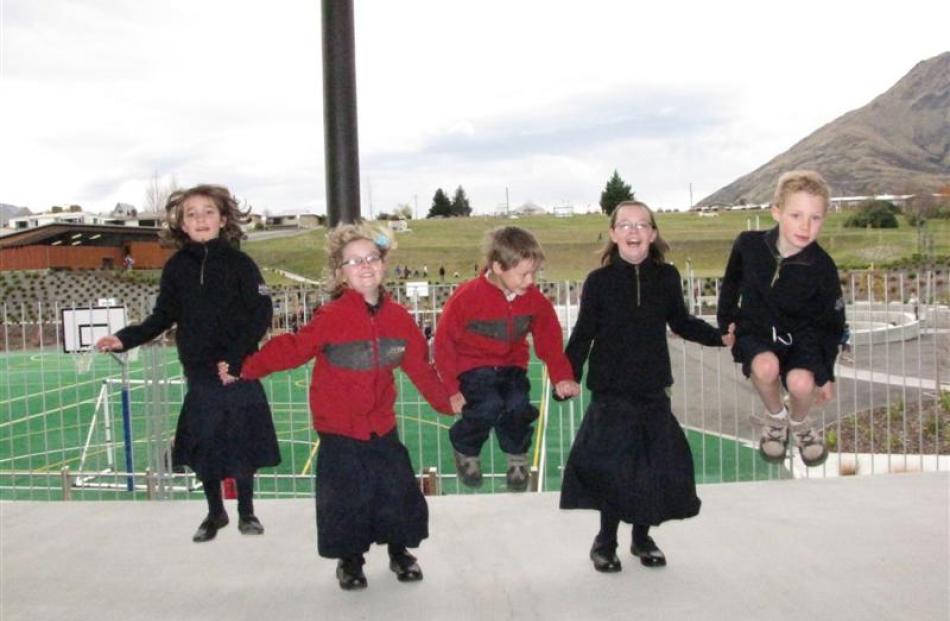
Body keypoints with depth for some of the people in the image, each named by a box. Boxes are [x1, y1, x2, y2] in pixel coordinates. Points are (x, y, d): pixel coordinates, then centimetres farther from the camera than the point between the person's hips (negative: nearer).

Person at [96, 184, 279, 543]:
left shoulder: (239, 263, -6)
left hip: (239, 372, -2)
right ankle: (215, 513, 27)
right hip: (199, 374, 3)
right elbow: (163, 317, 6)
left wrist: (235, 356, -18)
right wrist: (125, 339, -7)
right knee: (201, 446, 7)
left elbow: (261, 314, -9)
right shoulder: (177, 267, 2)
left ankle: (246, 512, 25)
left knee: (241, 444, 6)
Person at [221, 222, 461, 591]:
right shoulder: (332, 317, -16)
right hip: (339, 428, -3)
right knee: (345, 497, 3)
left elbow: (420, 367, 6)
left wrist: (447, 403, 10)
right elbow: (291, 349, -16)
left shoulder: (399, 318, -3)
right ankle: (350, 560, 26)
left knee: (397, 489, 9)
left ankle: (400, 551, 33)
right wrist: (245, 369, -21)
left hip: (382, 425, 4)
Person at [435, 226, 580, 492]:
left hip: (511, 366, 4)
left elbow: (549, 340, 4)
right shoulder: (466, 297, -21)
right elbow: (444, 342, -13)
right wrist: (451, 388, -12)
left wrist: (562, 377, -6)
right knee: (489, 405, -28)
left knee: (518, 405, -22)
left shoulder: (535, 300, -7)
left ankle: (517, 454, 12)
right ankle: (465, 449, 5)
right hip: (473, 367, -4)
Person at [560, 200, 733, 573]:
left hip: (653, 389, 3)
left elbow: (681, 323, 13)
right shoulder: (599, 281, -5)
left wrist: (721, 337, 2)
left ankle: (642, 536, 27)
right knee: (612, 465, -4)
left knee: (659, 463, 5)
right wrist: (567, 378, -11)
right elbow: (583, 336, -4)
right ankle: (606, 541, 16)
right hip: (611, 391, -3)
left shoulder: (666, 277, 2)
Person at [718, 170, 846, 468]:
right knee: (766, 367, -34)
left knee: (802, 383, -30)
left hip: (801, 337, 0)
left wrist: (826, 374, 1)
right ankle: (776, 418, 2)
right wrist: (726, 323, 10)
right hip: (756, 331, 0)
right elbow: (731, 285, 7)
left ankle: (799, 423, 10)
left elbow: (832, 323, -2)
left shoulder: (822, 268, -16)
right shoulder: (748, 245, -16)